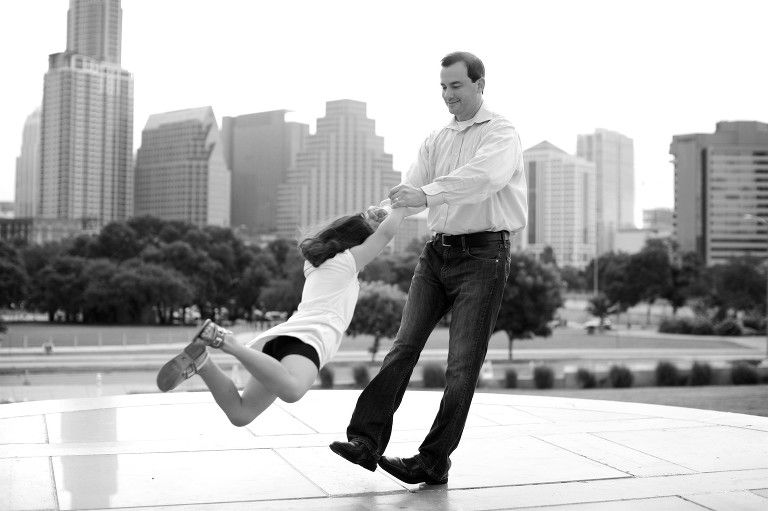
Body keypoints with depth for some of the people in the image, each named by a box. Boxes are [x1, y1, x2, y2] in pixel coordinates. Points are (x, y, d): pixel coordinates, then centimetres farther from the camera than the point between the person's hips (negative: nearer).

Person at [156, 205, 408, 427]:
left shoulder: (314, 264, 33)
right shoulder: (346, 261, 13)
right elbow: (386, 233, 10)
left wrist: (365, 222, 43)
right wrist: (402, 205, 26)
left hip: (278, 336, 8)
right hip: (306, 338, -8)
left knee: (240, 414, 0)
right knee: (291, 389, -38)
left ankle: (202, 361, -18)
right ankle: (225, 341, -34)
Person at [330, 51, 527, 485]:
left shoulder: (502, 133, -3)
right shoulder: (436, 140, 16)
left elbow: (483, 176, -25)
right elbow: (411, 190, 5)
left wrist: (427, 193, -36)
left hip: (482, 254, -6)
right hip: (438, 250, 6)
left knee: (463, 363, -5)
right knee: (405, 345, -3)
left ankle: (434, 462, -2)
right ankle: (366, 439, -5)